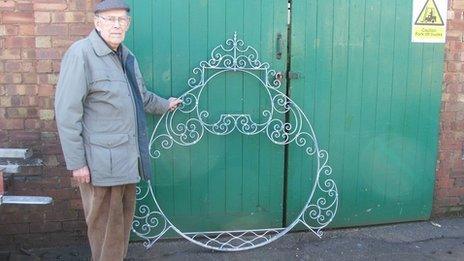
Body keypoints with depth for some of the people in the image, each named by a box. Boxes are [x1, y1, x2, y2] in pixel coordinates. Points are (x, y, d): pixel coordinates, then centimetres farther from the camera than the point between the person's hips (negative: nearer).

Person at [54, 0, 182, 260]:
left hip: (128, 158, 8)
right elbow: (67, 113, -15)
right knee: (105, 224, 4)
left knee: (124, 219, 18)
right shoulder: (81, 53, -12)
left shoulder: (126, 55, 12)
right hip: (101, 161, -7)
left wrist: (164, 104, 43)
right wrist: (76, 162, -15)